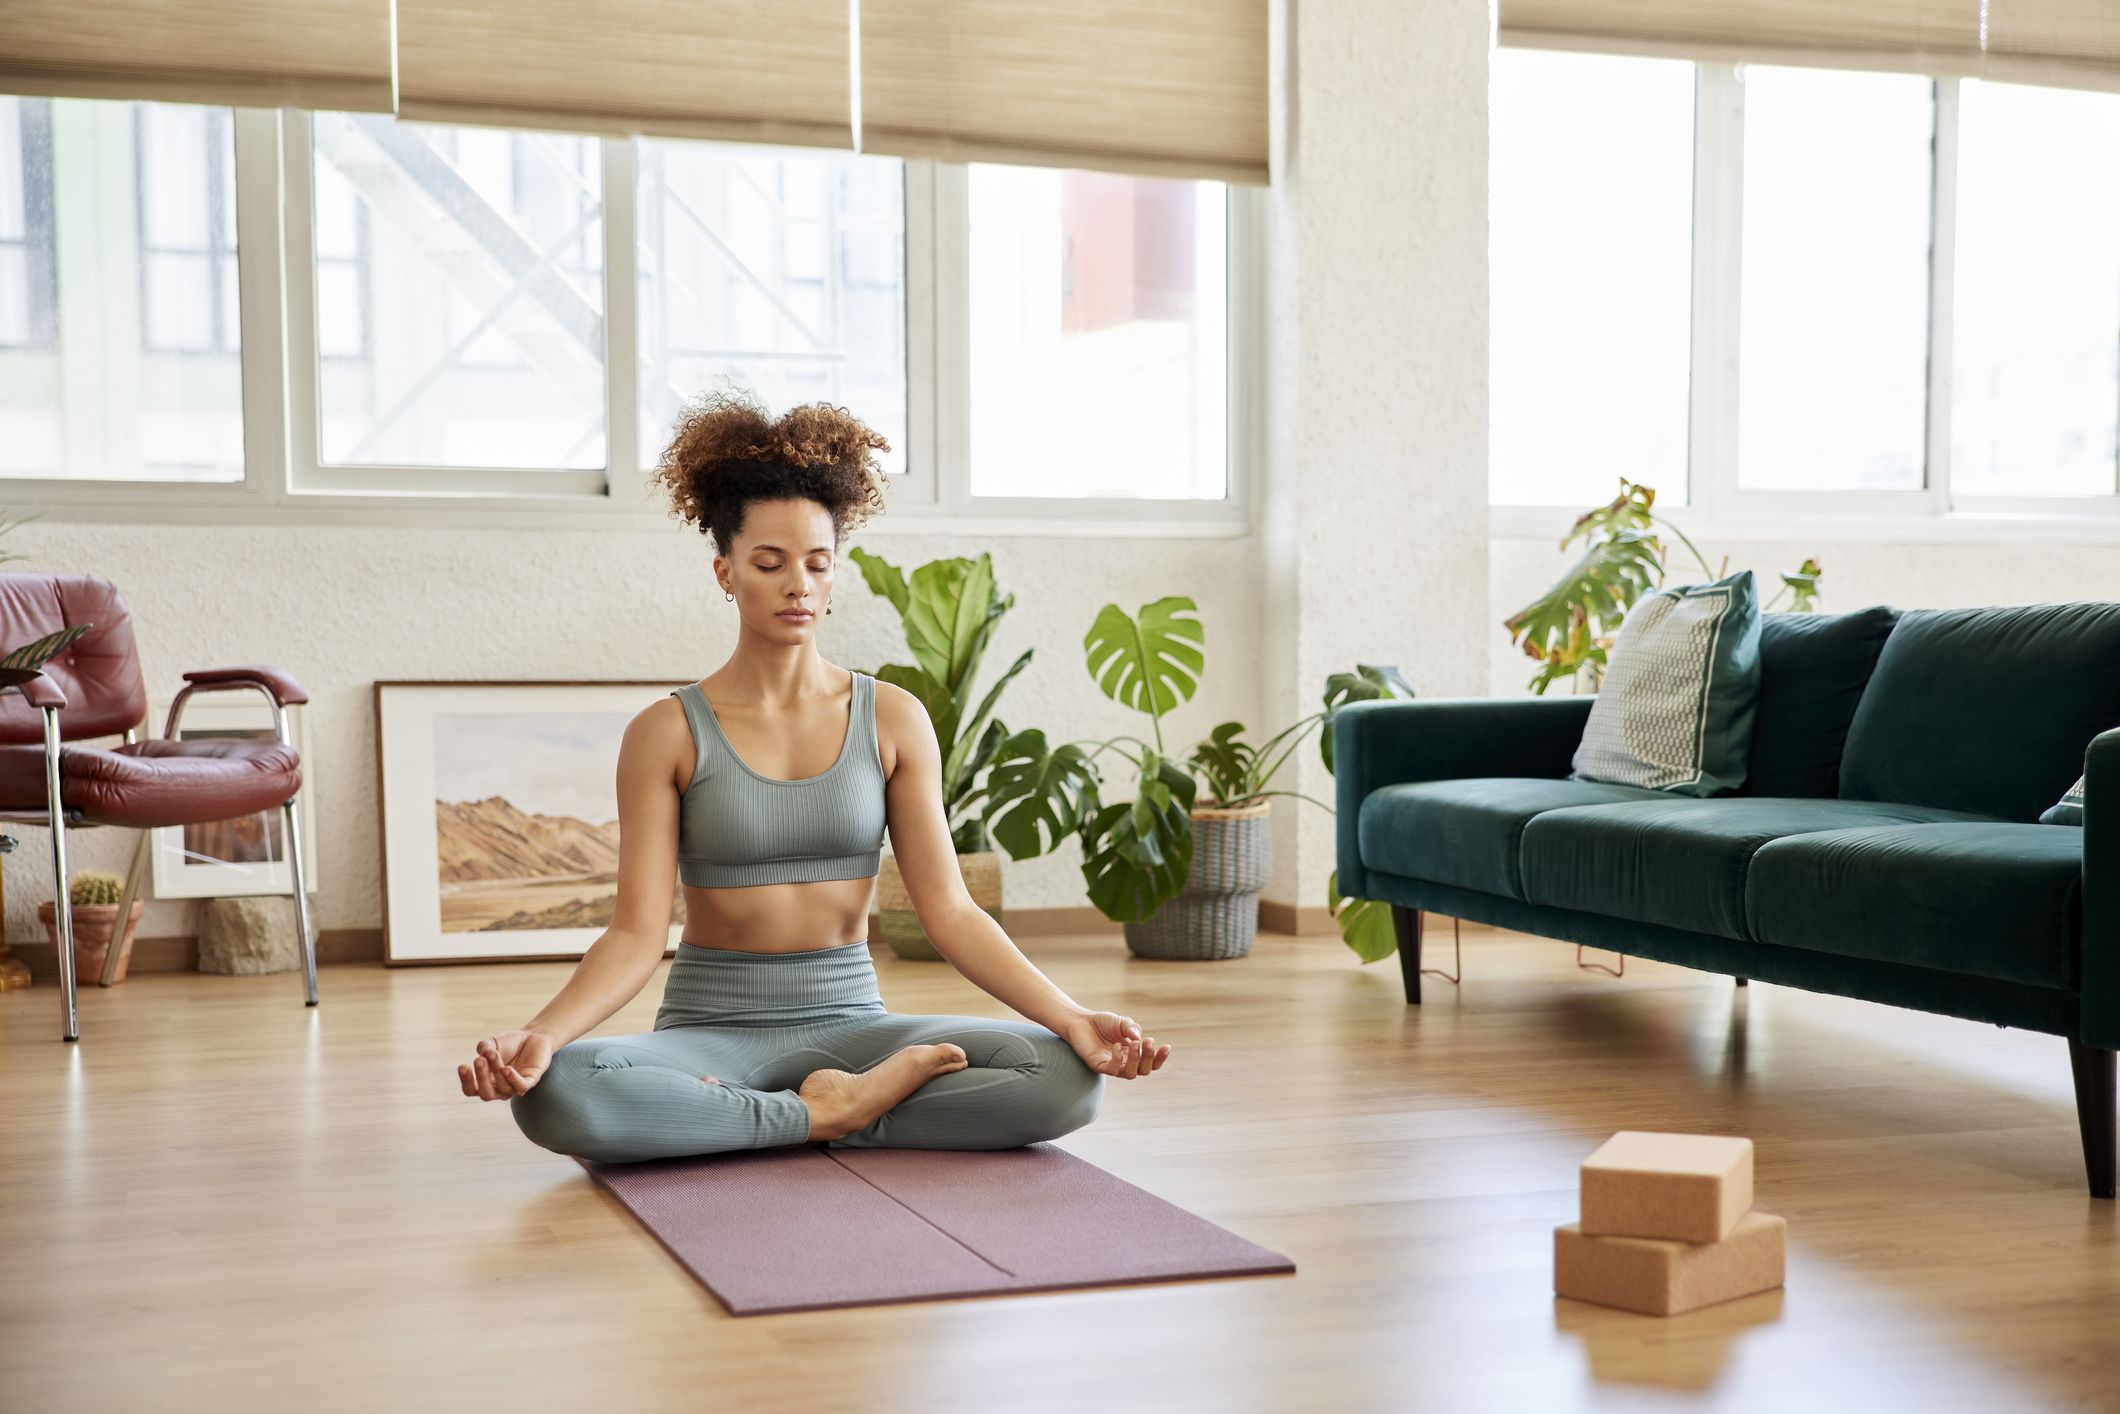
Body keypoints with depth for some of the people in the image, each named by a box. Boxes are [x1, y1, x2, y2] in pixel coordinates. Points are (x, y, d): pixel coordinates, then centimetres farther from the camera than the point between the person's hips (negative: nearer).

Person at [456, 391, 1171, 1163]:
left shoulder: (893, 719, 3)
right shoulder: (667, 733, -2)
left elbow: (949, 909, -1)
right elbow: (637, 932, -8)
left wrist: (1072, 1018, -15)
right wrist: (539, 1034, -27)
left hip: (850, 1022, 1)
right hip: (712, 1031, -1)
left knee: (1067, 1078, -24)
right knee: (552, 1093, -34)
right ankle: (828, 1111, -17)